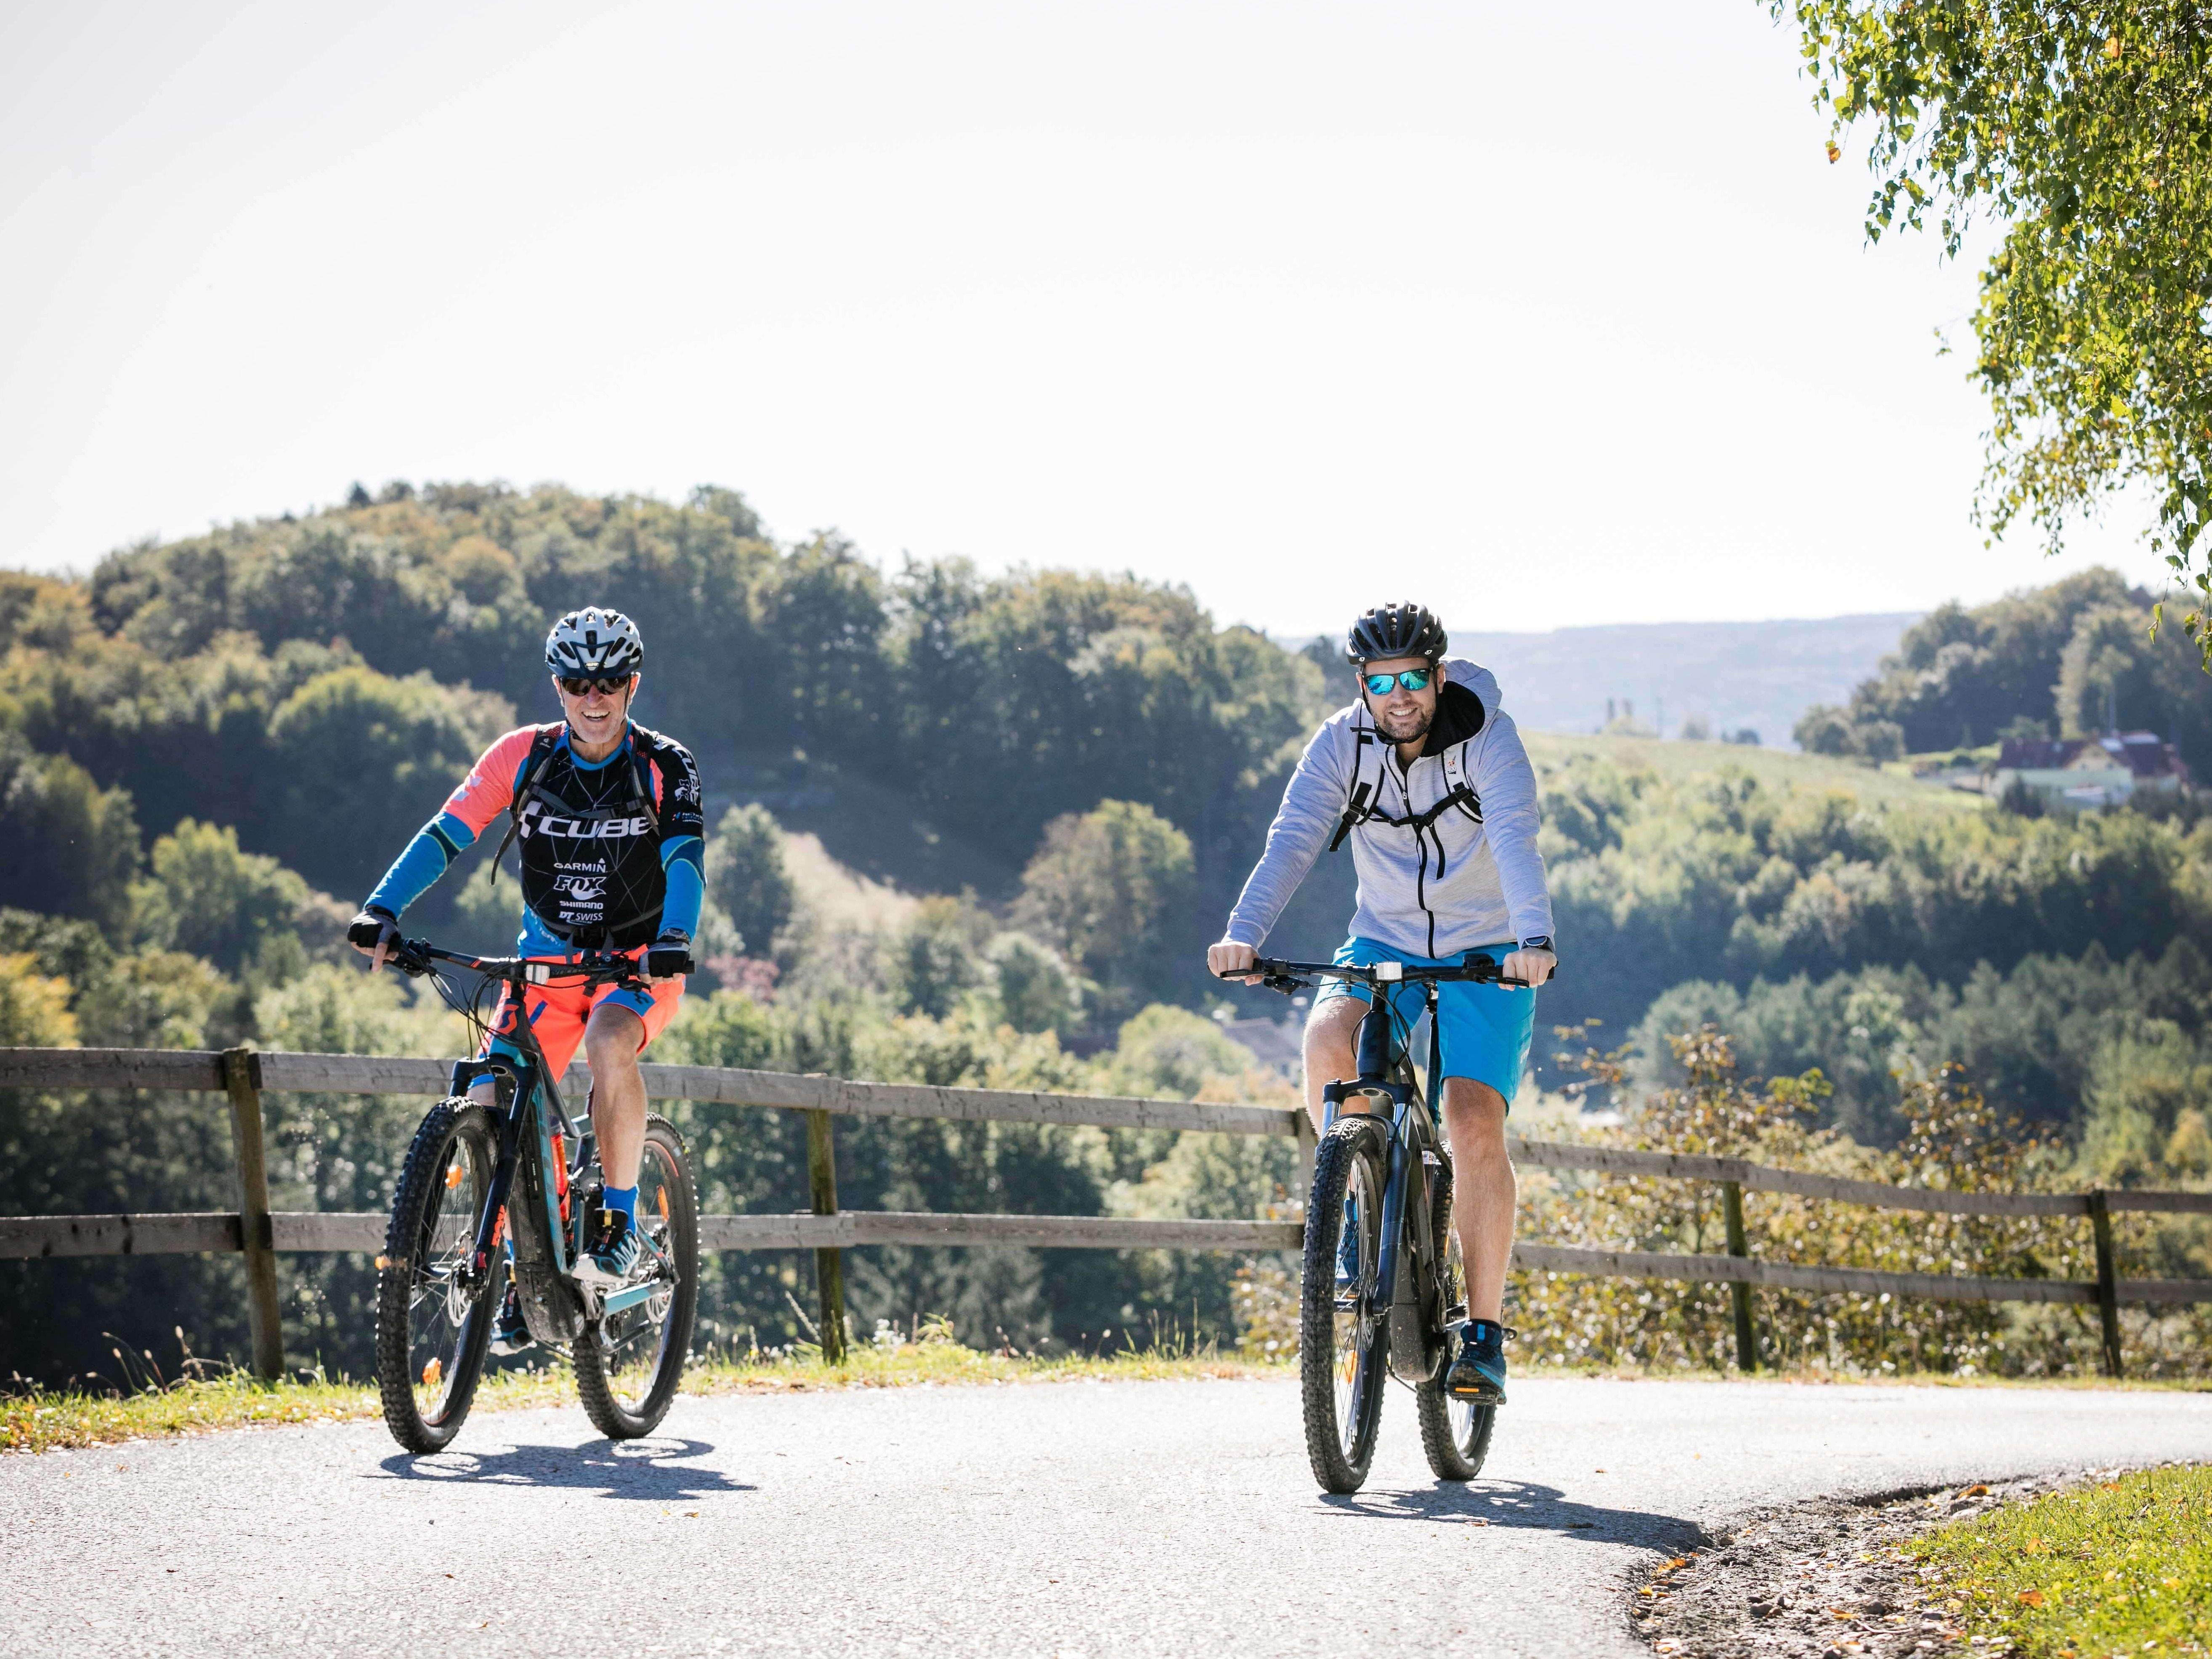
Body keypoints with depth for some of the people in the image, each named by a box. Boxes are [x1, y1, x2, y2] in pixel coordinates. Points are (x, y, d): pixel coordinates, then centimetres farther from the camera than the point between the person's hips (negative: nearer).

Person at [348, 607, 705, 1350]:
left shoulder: (665, 768, -11)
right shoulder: (523, 756, -6)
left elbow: (685, 859, -26)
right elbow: (447, 834, -15)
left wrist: (673, 941, -46)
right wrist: (383, 911, -30)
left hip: (637, 960, -3)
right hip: (547, 956, 3)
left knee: (608, 1042, -35)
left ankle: (620, 1220, -21)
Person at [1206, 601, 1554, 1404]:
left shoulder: (1488, 737, -18)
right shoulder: (1341, 744, -10)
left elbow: (1516, 842, -33)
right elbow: (1292, 842, -21)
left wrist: (1533, 939, -50)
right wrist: (1242, 936, -39)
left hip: (1485, 954, -2)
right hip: (1383, 943, 2)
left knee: (1474, 1123, -18)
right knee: (1328, 1041, -30)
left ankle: (1484, 1332, -9)